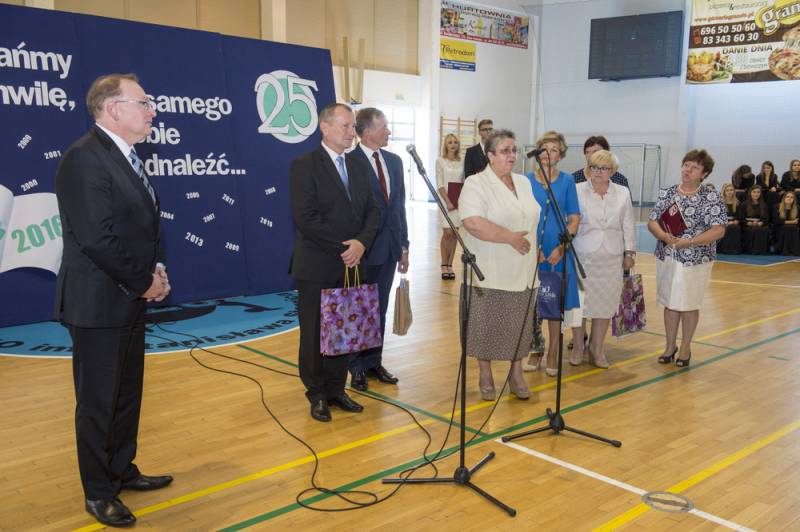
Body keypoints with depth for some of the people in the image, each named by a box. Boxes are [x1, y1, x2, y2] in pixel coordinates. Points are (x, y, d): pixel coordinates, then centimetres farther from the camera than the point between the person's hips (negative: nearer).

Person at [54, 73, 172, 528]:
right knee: (99, 400, 5)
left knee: (128, 394, 18)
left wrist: (156, 269, 2)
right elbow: (97, 238, -24)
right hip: (99, 302, -9)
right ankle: (99, 492, 20)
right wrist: (143, 282, -14)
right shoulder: (85, 158, -18)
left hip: (130, 300, 9)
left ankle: (122, 470, 35)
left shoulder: (128, 158, 11)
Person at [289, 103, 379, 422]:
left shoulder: (359, 167, 12)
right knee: (314, 333, 6)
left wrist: (361, 243, -11)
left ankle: (336, 389, 25)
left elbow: (372, 212, 8)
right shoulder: (304, 165, -9)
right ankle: (317, 394, 20)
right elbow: (305, 218, -17)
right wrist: (343, 247, -15)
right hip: (317, 267, -5)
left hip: (350, 264, 6)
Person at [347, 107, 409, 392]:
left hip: (389, 248, 6)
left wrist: (404, 244, 10)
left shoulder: (394, 161, 9)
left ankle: (374, 362, 27)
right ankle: (357, 368, 20)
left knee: (379, 308, 14)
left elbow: (399, 205, 11)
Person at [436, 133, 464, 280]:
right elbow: (440, 185, -5)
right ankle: (444, 266, 2)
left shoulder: (461, 163, 10)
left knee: (454, 234, 4)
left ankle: (450, 266, 9)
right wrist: (448, 201, -13)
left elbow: (463, 183, 11)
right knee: (447, 233, -7)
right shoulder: (440, 161, 0)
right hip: (445, 200, -4)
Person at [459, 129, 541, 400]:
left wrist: (534, 249, 12)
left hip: (522, 272, 6)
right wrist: (511, 238, -20)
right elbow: (473, 224, -23)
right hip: (490, 274, -6)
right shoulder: (476, 184, -10)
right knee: (487, 327, 4)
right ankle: (485, 377, 19)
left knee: (519, 325, 11)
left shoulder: (524, 183, 13)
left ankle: (517, 374, 25)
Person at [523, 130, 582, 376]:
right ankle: (535, 350, 22)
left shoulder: (567, 181, 1)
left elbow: (574, 218, 0)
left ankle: (552, 355, 16)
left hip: (558, 252, -1)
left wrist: (561, 248, -11)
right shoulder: (527, 180, 2)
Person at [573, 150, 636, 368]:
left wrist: (629, 252, 8)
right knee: (579, 301, 2)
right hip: (582, 256, -2)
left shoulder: (622, 193, 9)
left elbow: (628, 225, 11)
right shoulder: (577, 191, -1)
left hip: (611, 258, 3)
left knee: (606, 303, 5)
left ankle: (597, 348, 19)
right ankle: (577, 347, 17)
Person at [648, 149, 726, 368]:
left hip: (696, 259, -3)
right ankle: (670, 346, 26)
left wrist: (689, 242, -24)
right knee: (670, 302, 11)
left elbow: (719, 230, -13)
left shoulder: (711, 196, -7)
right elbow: (652, 222, 1)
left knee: (689, 304, 7)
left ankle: (685, 348, 24)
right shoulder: (667, 193, 4)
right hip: (667, 257, 3)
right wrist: (664, 236, -20)